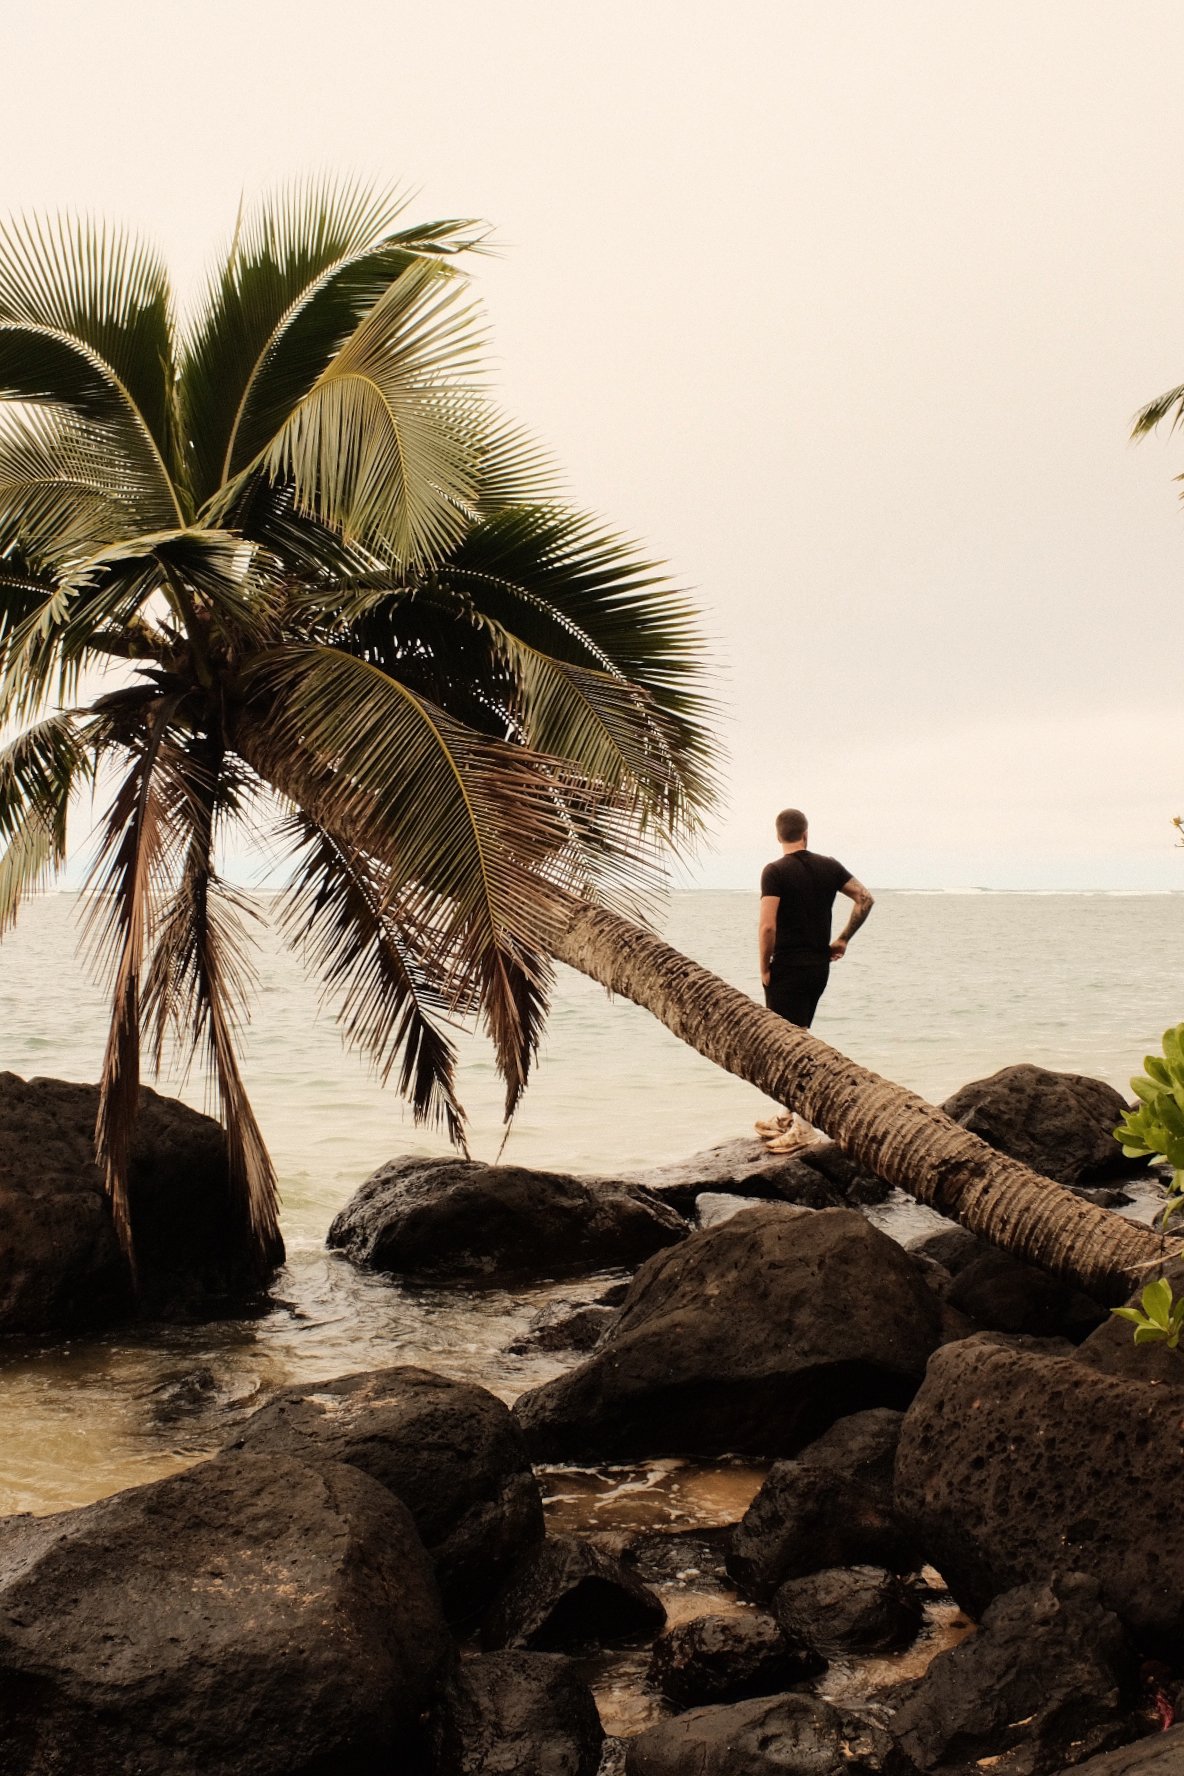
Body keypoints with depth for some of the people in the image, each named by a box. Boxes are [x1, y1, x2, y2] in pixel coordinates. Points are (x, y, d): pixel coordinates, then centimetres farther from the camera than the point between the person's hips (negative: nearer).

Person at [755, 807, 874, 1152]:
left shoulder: (775, 872, -12)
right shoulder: (829, 866, 6)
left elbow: (767, 926, -19)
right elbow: (865, 898, 5)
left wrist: (765, 968, -8)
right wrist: (843, 939, 11)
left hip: (788, 968, -7)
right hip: (819, 965, 7)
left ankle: (804, 1128, -5)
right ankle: (789, 1117, 25)